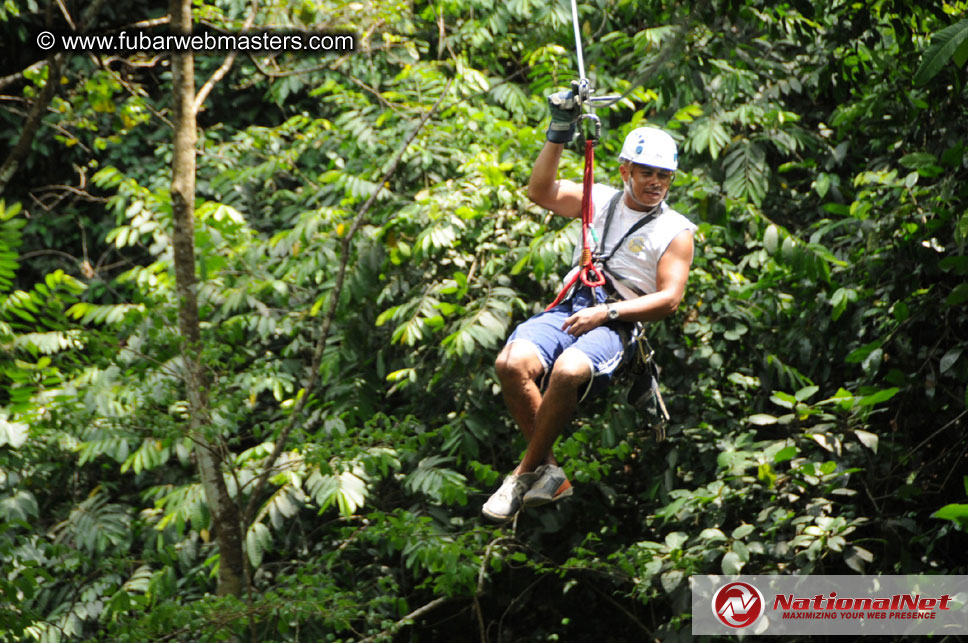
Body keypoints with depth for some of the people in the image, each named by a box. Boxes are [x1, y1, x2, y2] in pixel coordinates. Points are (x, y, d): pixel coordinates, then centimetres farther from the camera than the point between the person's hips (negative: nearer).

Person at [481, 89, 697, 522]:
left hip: (617, 326, -4)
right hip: (569, 310, 4)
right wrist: (560, 133, -1)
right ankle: (550, 472, -19)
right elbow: (540, 191, 9)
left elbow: (669, 299, -1)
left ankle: (526, 472, -19)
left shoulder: (676, 231, 7)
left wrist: (607, 313, -12)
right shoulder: (601, 201, 19)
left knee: (568, 370, -38)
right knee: (511, 363, -29)